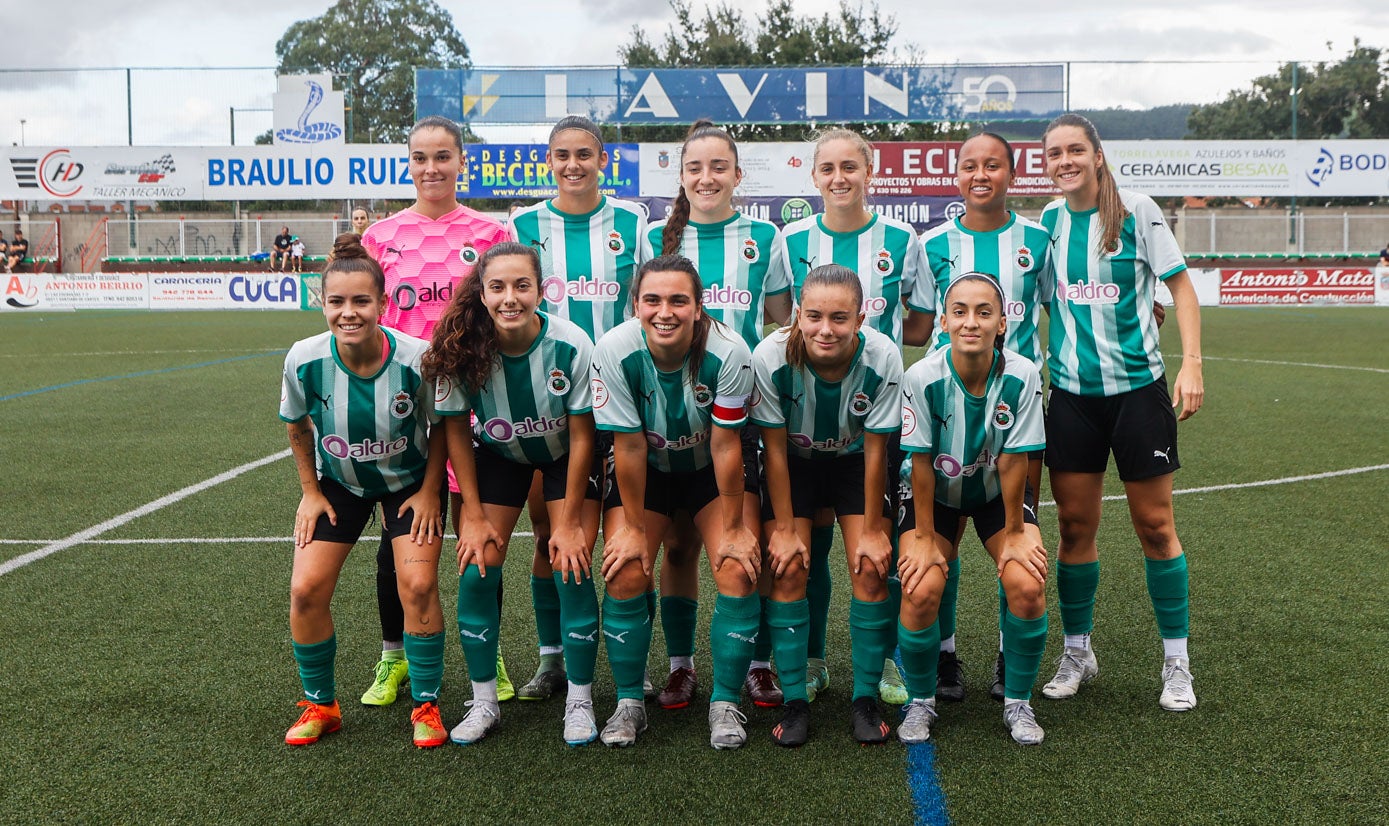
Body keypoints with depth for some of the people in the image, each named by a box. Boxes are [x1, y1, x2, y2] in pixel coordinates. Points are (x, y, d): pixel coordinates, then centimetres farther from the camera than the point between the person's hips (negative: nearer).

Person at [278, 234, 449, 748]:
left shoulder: (416, 359, -29)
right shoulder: (305, 360, -24)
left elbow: (442, 426, -10)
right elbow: (297, 425, -2)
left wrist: (429, 492, -9)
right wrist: (310, 492, 1)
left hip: (409, 481, -2)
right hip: (338, 482, 2)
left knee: (418, 585, -14)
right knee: (306, 589, -7)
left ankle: (426, 705, 7)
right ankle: (320, 705, 16)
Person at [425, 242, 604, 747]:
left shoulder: (572, 345, -30)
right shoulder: (463, 350, -26)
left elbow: (582, 436, -18)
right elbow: (456, 431, -11)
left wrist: (569, 521, -14)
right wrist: (474, 515, -9)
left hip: (565, 455, -2)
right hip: (498, 455, 2)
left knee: (571, 568, -12)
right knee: (477, 567, -7)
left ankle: (580, 700, 5)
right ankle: (484, 701, 9)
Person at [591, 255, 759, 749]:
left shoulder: (728, 352, -29)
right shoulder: (614, 351, -27)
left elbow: (725, 445, -21)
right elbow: (629, 446, -19)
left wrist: (733, 527, -14)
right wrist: (633, 526, -11)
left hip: (711, 471, 0)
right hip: (646, 472, 1)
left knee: (738, 573, -15)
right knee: (626, 576, -13)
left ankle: (725, 703, 4)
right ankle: (629, 703, 7)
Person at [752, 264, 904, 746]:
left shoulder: (882, 358, -29)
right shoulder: (770, 358, -30)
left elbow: (875, 450, -17)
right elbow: (775, 449, -18)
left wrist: (872, 530, -11)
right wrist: (784, 528, -14)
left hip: (853, 462, 0)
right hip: (793, 463, 0)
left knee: (871, 570, -11)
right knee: (787, 571, -11)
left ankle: (866, 699, 4)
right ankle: (794, 702, 1)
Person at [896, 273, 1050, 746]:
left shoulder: (1022, 376, -23)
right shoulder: (922, 378, -25)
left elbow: (1012, 462, -16)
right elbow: (922, 464, -18)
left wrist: (1014, 533, -9)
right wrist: (925, 538, -14)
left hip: (998, 493, 1)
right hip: (936, 493, -1)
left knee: (1028, 585, -21)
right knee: (921, 590, -22)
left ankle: (1017, 702, 4)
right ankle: (920, 702, 5)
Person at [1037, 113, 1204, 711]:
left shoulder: (1137, 211, -5)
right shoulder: (1047, 220, 5)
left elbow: (1181, 286, -3)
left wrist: (1191, 363, -13)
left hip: (1137, 386, -3)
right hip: (1070, 392, 3)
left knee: (1155, 525, 3)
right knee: (1074, 525, 5)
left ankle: (1176, 661, 17)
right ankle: (1077, 652, 21)